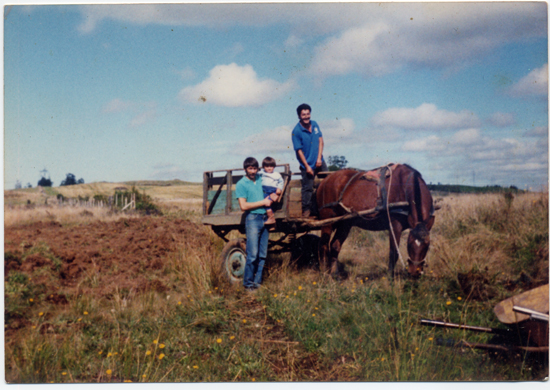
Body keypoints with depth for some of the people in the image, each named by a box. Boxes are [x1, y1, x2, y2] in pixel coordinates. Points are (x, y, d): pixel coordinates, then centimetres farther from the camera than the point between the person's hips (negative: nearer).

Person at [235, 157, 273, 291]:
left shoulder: (261, 179, 13)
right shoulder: (241, 184, -3)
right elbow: (243, 206, -12)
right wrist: (263, 202, -9)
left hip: (265, 218, 6)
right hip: (252, 219, -6)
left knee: (263, 254, 7)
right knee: (252, 255, -8)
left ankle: (257, 281, 17)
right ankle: (248, 283, 3)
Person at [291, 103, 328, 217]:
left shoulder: (314, 124, 1)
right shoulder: (296, 131, -16)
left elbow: (321, 141, 3)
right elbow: (299, 150, -14)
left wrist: (319, 158, -7)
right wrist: (307, 166, -14)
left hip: (319, 162, 6)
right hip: (307, 164, -6)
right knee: (307, 187, 1)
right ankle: (306, 210, 16)